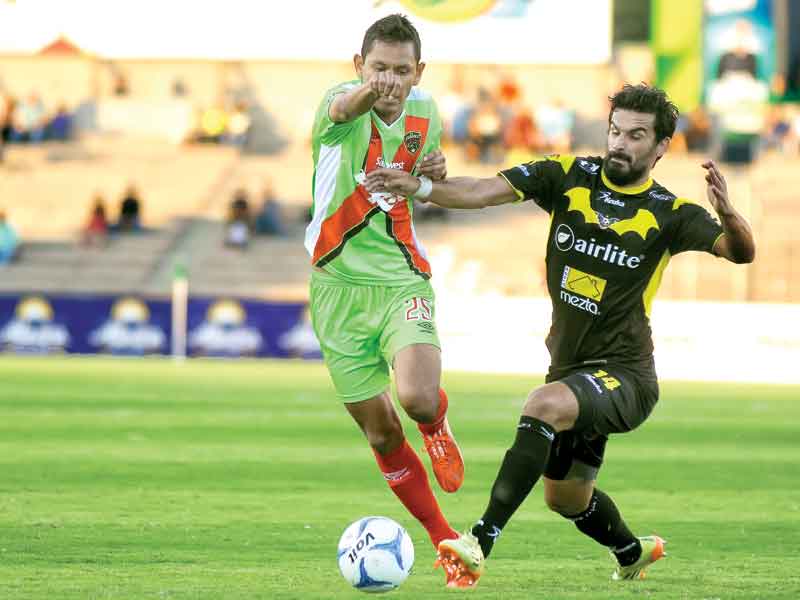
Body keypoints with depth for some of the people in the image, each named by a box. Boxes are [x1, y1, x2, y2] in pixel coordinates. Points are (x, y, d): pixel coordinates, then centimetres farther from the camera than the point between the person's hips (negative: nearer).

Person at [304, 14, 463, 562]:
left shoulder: (425, 114, 1)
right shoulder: (341, 104, -13)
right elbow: (343, 108, -41)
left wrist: (436, 173, -4)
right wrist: (365, 93, -66)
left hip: (402, 280, 1)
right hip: (340, 286, -1)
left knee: (419, 398, -26)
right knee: (382, 435, 5)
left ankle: (437, 425, 12)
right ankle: (443, 536, 25)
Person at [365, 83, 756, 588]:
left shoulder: (669, 214, -8)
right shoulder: (569, 177, -1)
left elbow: (742, 252, -18)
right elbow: (486, 191, -12)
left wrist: (728, 216, -40)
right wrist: (418, 187, -28)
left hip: (625, 375, -6)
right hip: (570, 370, 6)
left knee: (546, 404, -36)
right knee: (564, 497, 21)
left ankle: (480, 545, -41)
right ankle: (633, 552, 55)